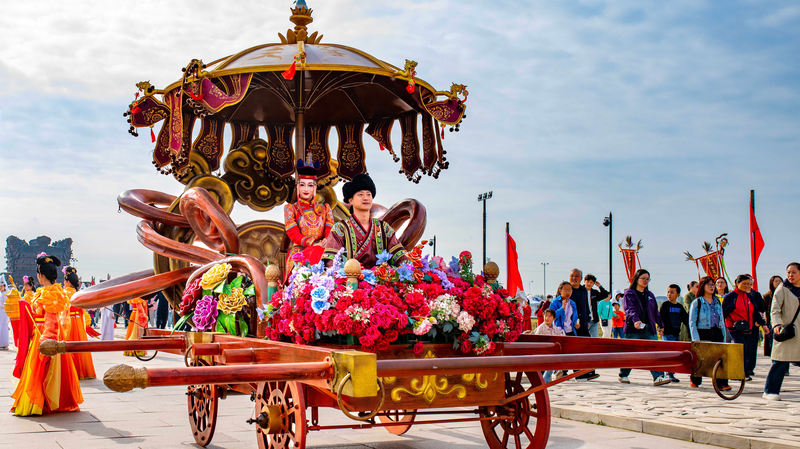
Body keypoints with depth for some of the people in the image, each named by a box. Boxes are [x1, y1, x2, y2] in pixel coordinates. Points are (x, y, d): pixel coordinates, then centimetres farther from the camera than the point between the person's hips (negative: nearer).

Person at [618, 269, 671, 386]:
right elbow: (629, 309, -15)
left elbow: (655, 311, 26)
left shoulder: (650, 295, 19)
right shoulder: (629, 294, 0)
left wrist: (660, 325, 28)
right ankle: (623, 375, 21)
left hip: (649, 329, 4)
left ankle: (658, 377, -18)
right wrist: (635, 320, -32)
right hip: (633, 329, -4)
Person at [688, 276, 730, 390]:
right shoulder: (697, 303, 1)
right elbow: (692, 322, -3)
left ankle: (722, 383, -12)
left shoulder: (718, 302, 16)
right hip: (702, 333, -3)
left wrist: (723, 336, 10)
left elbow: (722, 321, 19)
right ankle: (694, 380, 22)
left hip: (716, 333, 3)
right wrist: (695, 339, -12)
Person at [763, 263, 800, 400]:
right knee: (781, 361, -8)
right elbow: (775, 309, -10)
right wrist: (777, 324, -26)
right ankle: (770, 391, 0)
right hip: (785, 330, -5)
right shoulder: (782, 288, -2)